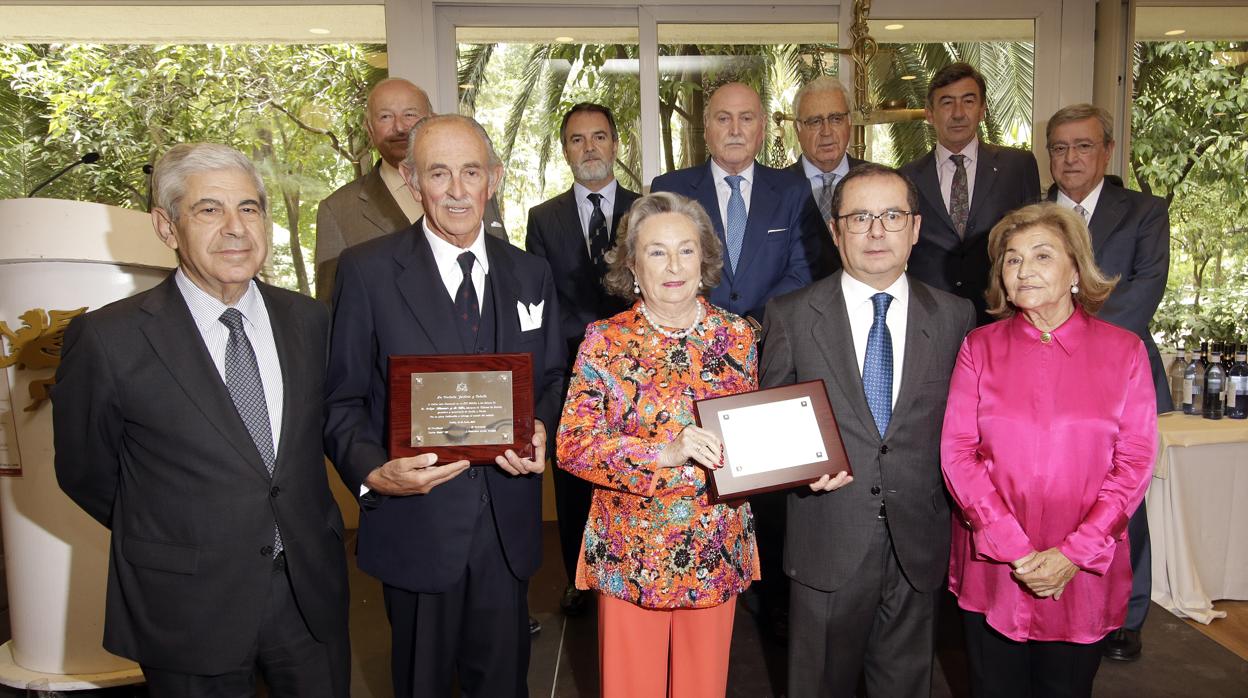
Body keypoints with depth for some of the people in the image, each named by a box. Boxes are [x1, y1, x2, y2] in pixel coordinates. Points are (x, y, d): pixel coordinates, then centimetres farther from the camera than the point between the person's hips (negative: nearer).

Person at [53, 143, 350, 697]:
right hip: (188, 609, -3)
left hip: (311, 590, 4)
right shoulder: (108, 340, -14)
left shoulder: (308, 320, -2)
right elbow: (85, 474, -1)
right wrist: (164, 543, 7)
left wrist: (299, 534, 6)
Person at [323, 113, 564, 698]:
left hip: (508, 521, 3)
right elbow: (342, 400, -6)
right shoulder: (366, 271, -8)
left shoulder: (531, 275, 4)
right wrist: (373, 471, -23)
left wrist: (539, 430, -10)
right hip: (417, 522, -3)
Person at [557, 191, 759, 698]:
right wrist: (666, 452, -26)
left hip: (717, 554, 2)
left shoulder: (736, 336, 1)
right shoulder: (604, 341, -7)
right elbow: (572, 446, -13)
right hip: (631, 555, -2)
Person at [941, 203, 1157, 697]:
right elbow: (957, 451, -5)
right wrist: (1015, 549, -13)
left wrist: (1074, 554, -12)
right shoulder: (979, 348, 0)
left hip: (1083, 574, 0)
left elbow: (1135, 462, -3)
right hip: (991, 565, 0)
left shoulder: (1124, 351, 0)